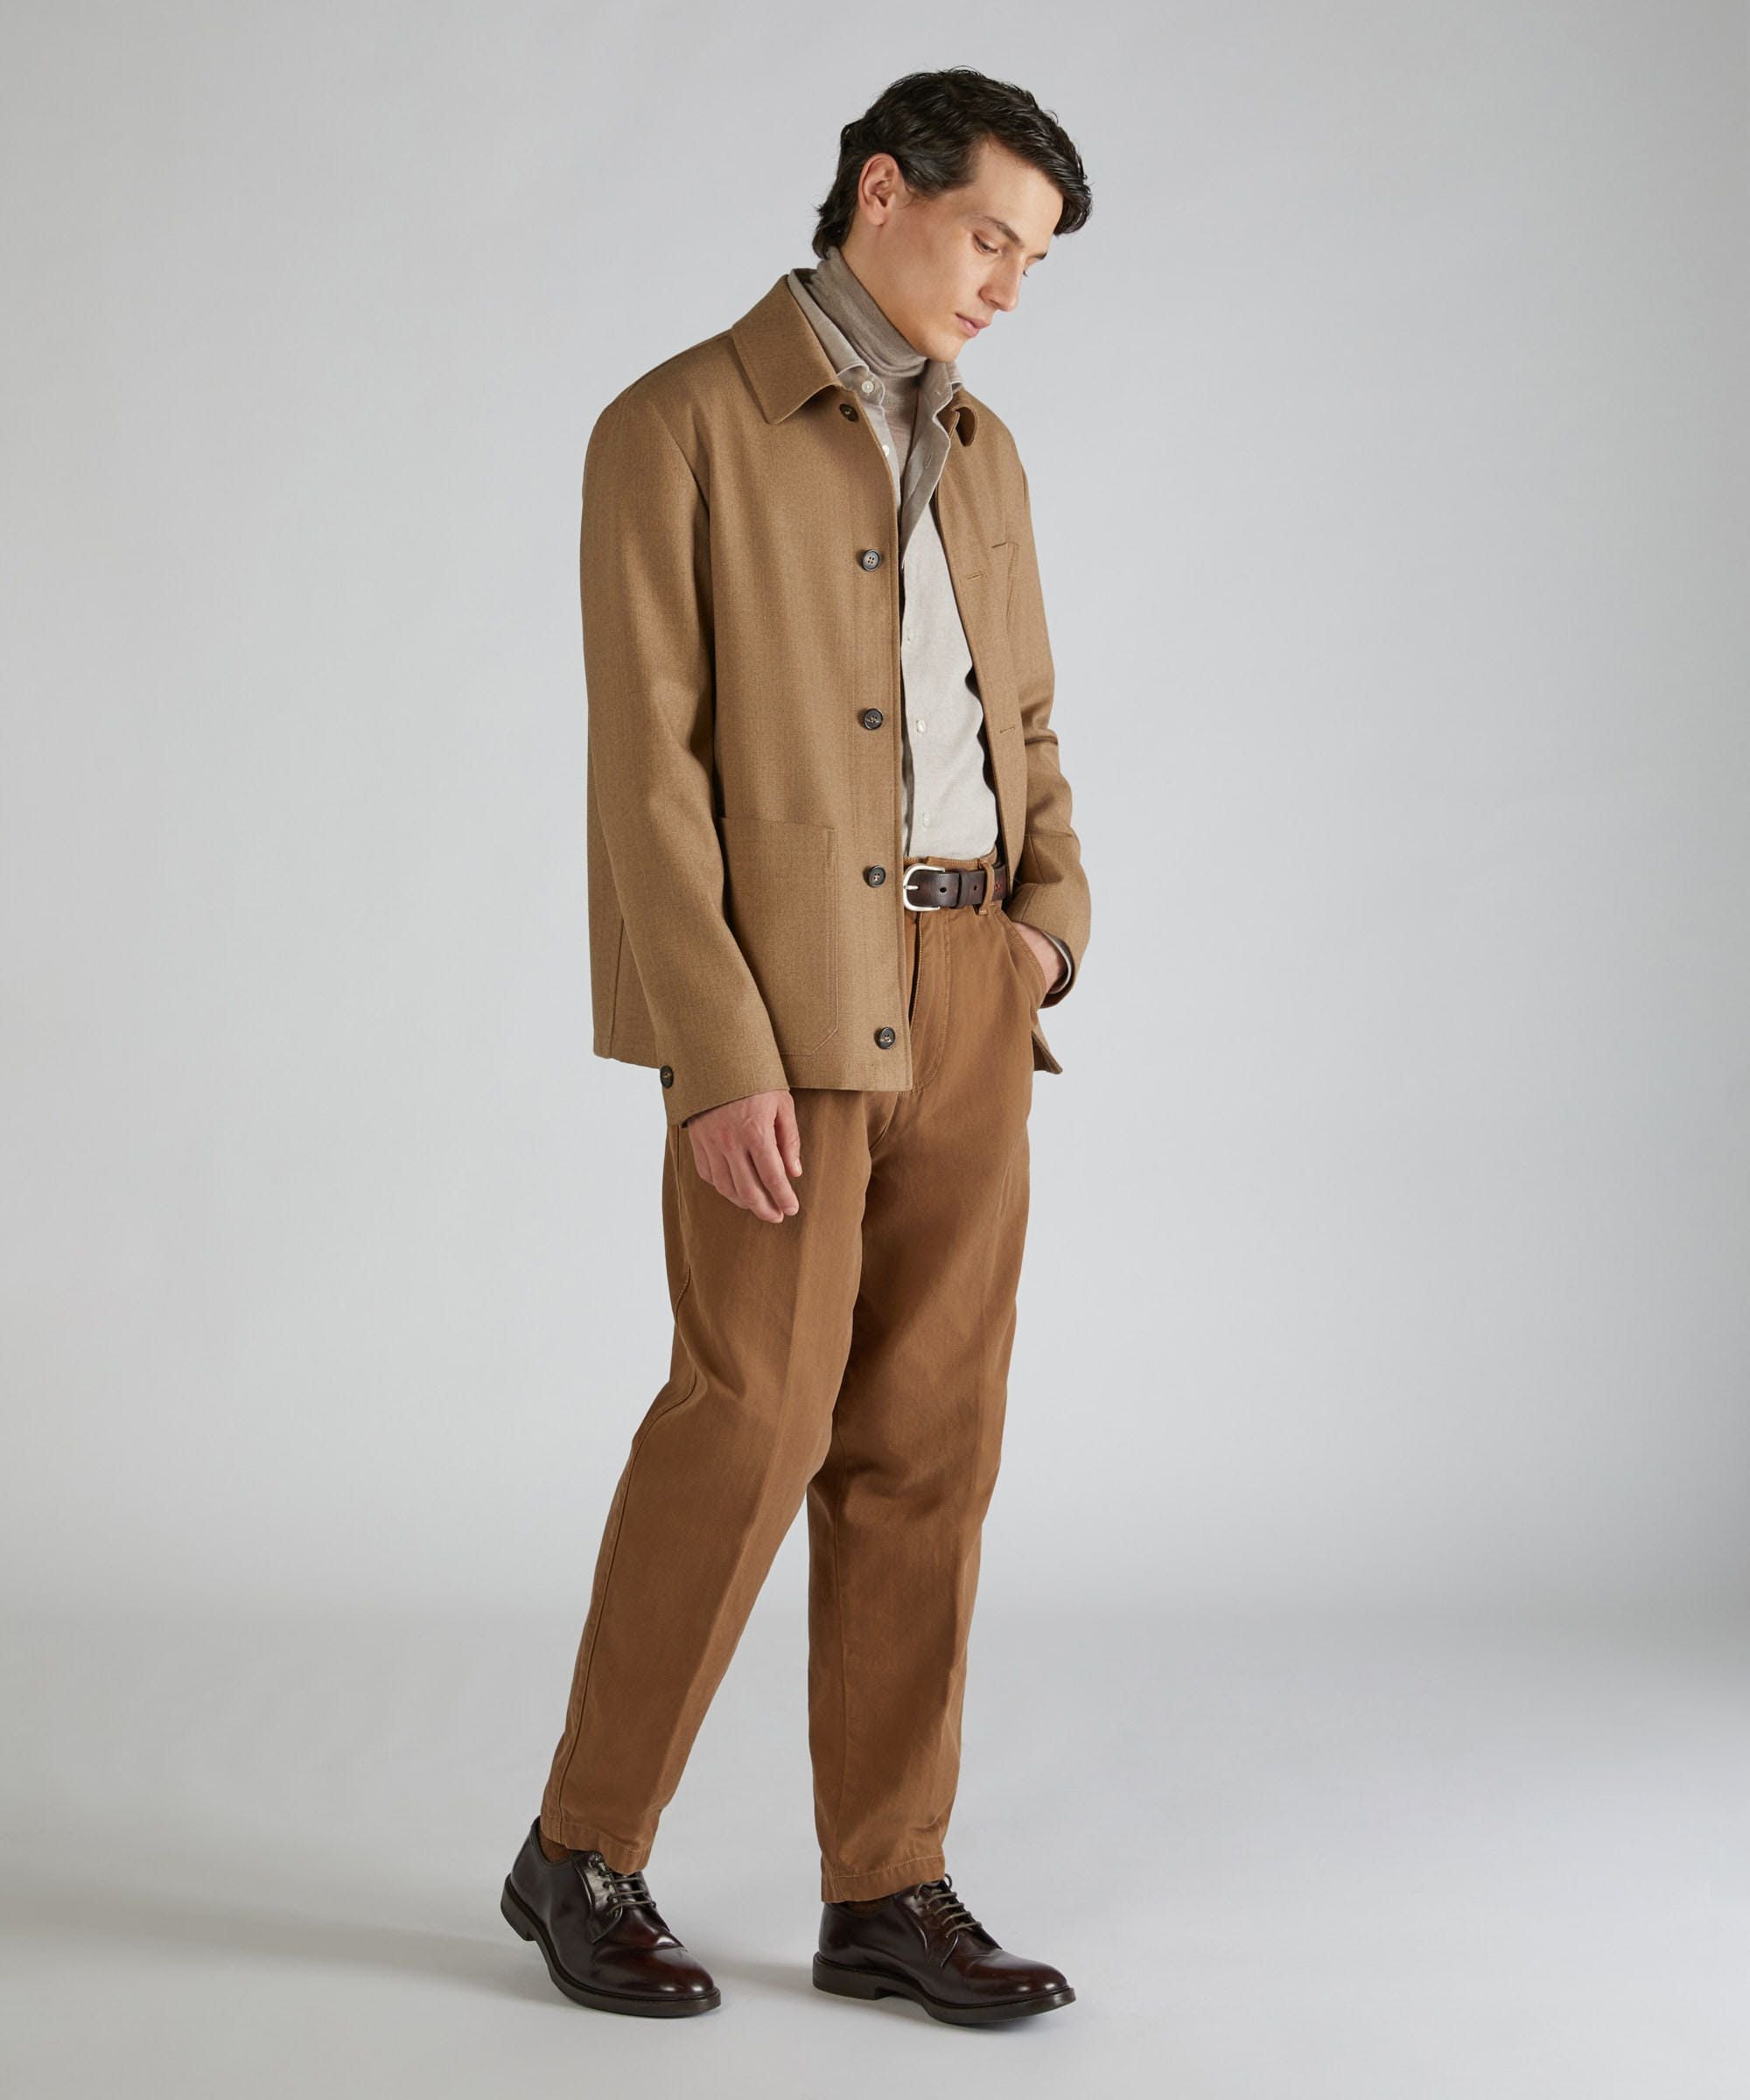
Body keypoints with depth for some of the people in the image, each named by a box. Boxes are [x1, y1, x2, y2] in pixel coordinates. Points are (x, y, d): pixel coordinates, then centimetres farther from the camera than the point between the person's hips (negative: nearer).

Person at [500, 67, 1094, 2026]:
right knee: (751, 1424, -8)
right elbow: (645, 768, -12)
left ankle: (887, 1890, 12)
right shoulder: (676, 430, -6)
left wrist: (1051, 918, 2)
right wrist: (721, 1060, -18)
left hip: (963, 1005, 6)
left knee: (923, 1442, 5)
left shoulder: (978, 456, 16)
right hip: (782, 999, -6)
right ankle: (584, 1854, 10)